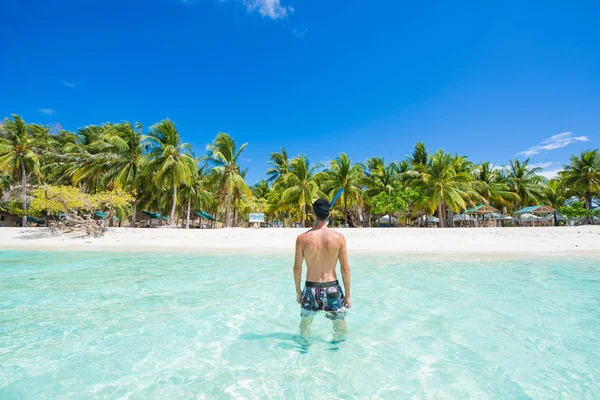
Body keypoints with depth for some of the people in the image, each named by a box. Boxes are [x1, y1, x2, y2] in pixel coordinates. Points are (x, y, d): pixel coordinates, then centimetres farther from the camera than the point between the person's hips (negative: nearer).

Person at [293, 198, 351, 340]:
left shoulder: (302, 238, -10)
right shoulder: (339, 237, -11)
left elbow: (297, 268, -4)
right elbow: (345, 269, -8)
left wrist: (298, 292, 9)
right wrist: (347, 295, 3)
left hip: (311, 288, 1)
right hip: (332, 288, -1)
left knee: (305, 322, 27)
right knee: (340, 325, 22)